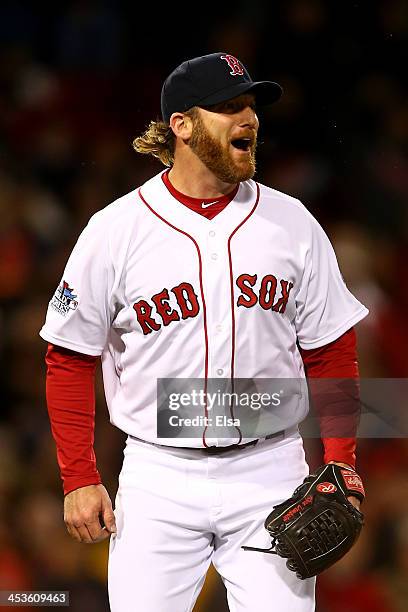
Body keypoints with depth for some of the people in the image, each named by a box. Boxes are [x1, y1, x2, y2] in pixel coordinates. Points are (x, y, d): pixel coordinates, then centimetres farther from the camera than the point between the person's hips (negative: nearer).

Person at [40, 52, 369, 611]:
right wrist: (79, 479, -2)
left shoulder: (292, 224, 4)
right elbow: (70, 360, 3)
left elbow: (331, 354, 9)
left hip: (269, 475, 1)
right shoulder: (114, 231, -2)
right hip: (159, 476, -1)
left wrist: (340, 465, -1)